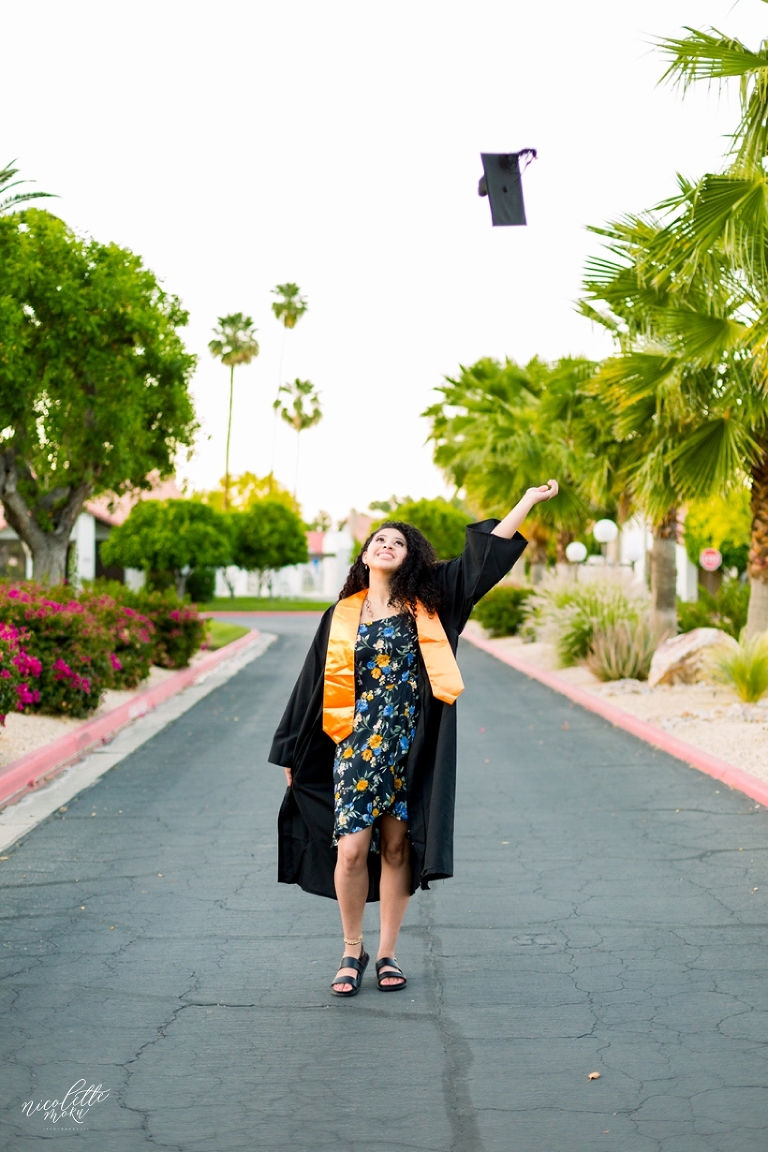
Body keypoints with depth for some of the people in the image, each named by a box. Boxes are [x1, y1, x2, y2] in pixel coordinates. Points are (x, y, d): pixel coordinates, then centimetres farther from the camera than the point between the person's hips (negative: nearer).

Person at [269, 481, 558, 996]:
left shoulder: (426, 602, 6)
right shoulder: (342, 617, 5)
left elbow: (485, 555, 4)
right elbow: (314, 684, 9)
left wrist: (530, 499, 1)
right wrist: (293, 753, 11)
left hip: (408, 751, 1)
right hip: (356, 749, -1)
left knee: (396, 848, 5)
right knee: (351, 850, -5)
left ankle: (387, 954, 18)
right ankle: (353, 952, 14)